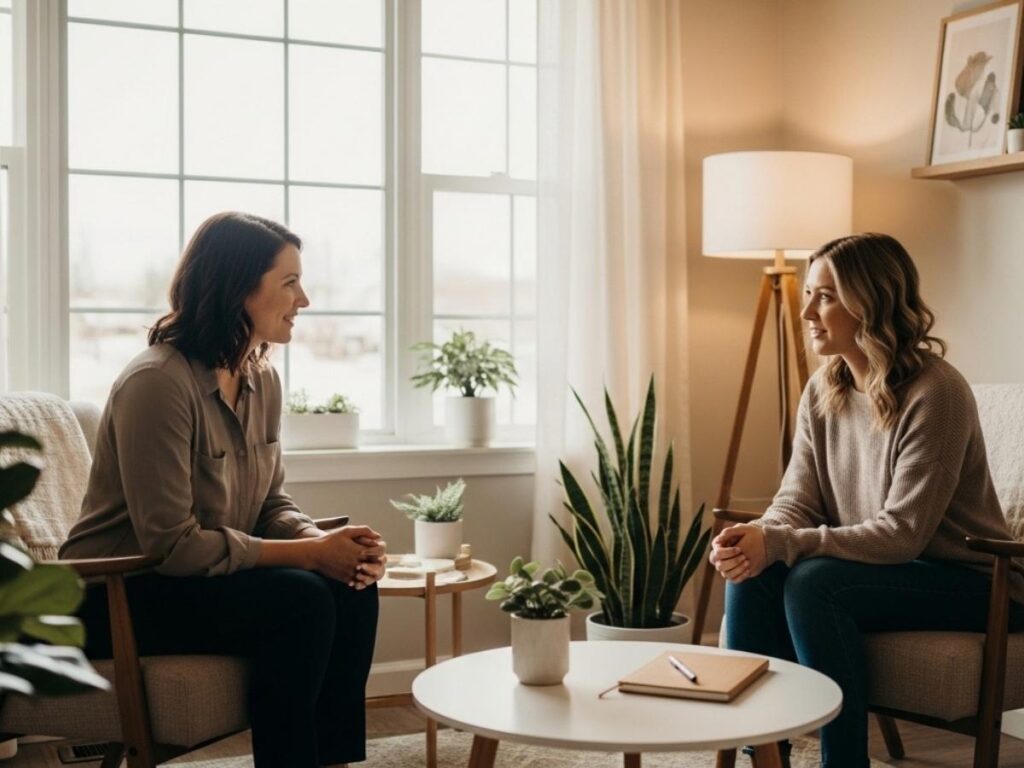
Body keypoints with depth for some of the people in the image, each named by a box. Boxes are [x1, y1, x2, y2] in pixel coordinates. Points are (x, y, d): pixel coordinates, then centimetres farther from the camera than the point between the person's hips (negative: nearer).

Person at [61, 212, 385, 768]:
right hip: (117, 596, -8)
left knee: (353, 588, -13)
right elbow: (174, 545, -26)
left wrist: (324, 540, -15)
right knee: (299, 598, -27)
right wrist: (311, 553, -24)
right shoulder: (157, 383, -24)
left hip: (212, 575, 8)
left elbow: (271, 505, 7)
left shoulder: (262, 381, 2)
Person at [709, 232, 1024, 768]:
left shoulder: (934, 393, -21)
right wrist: (756, 536, -24)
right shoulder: (822, 391, 1)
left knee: (814, 582, -30)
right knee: (751, 575, -18)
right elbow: (796, 500, 0)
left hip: (967, 583, -6)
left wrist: (779, 544, -31)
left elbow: (902, 533, -25)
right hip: (883, 568, 7)